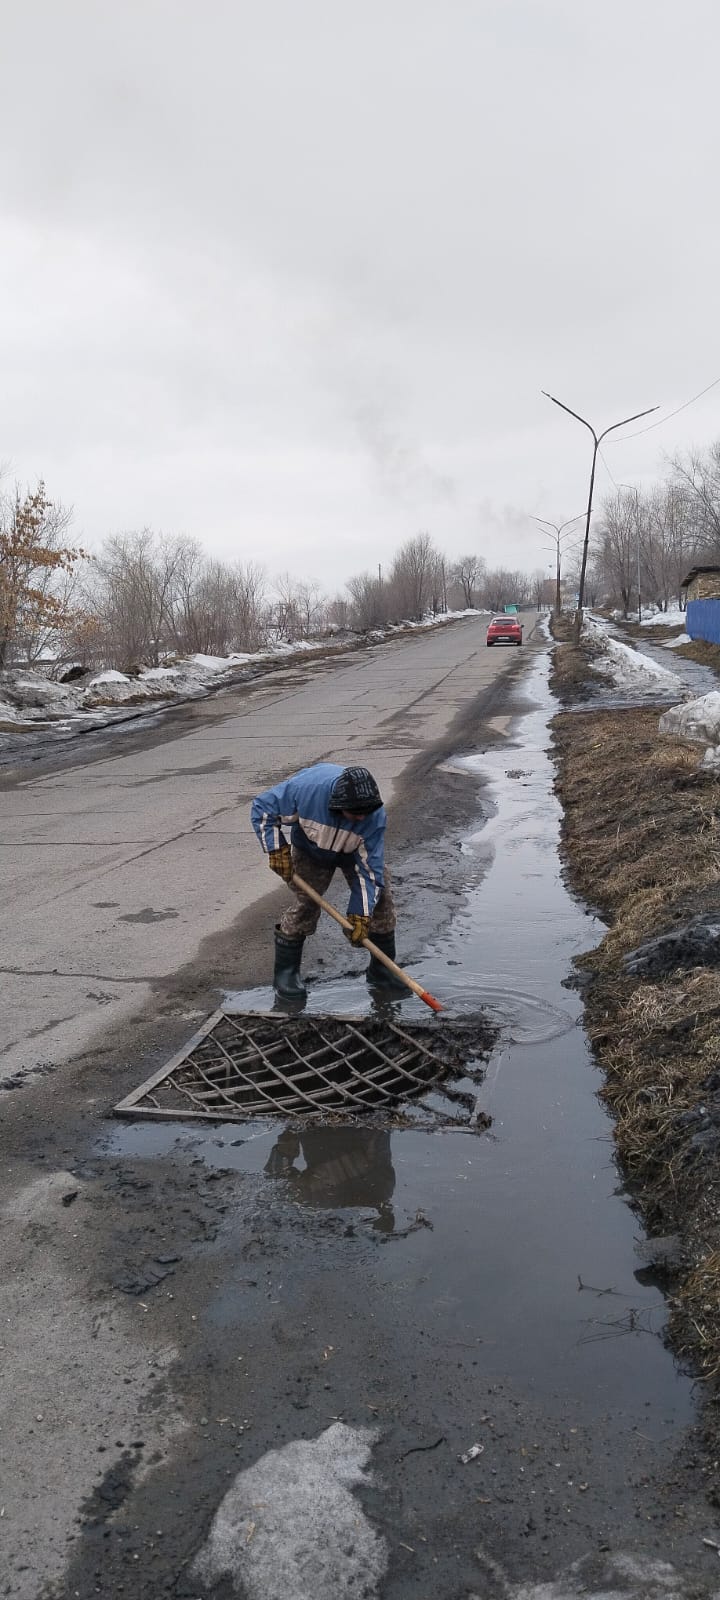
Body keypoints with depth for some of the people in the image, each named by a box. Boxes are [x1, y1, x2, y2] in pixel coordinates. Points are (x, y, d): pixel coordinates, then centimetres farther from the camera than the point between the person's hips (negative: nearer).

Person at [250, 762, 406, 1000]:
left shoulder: (374, 816, -36)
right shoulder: (308, 786, -41)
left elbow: (370, 867, -28)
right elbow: (262, 807, -24)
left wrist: (360, 915, -27)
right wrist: (276, 849, -27)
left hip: (355, 851, 2)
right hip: (311, 848, -1)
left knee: (380, 899, -4)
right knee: (305, 903, -12)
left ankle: (381, 970, 13)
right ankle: (285, 971, 5)